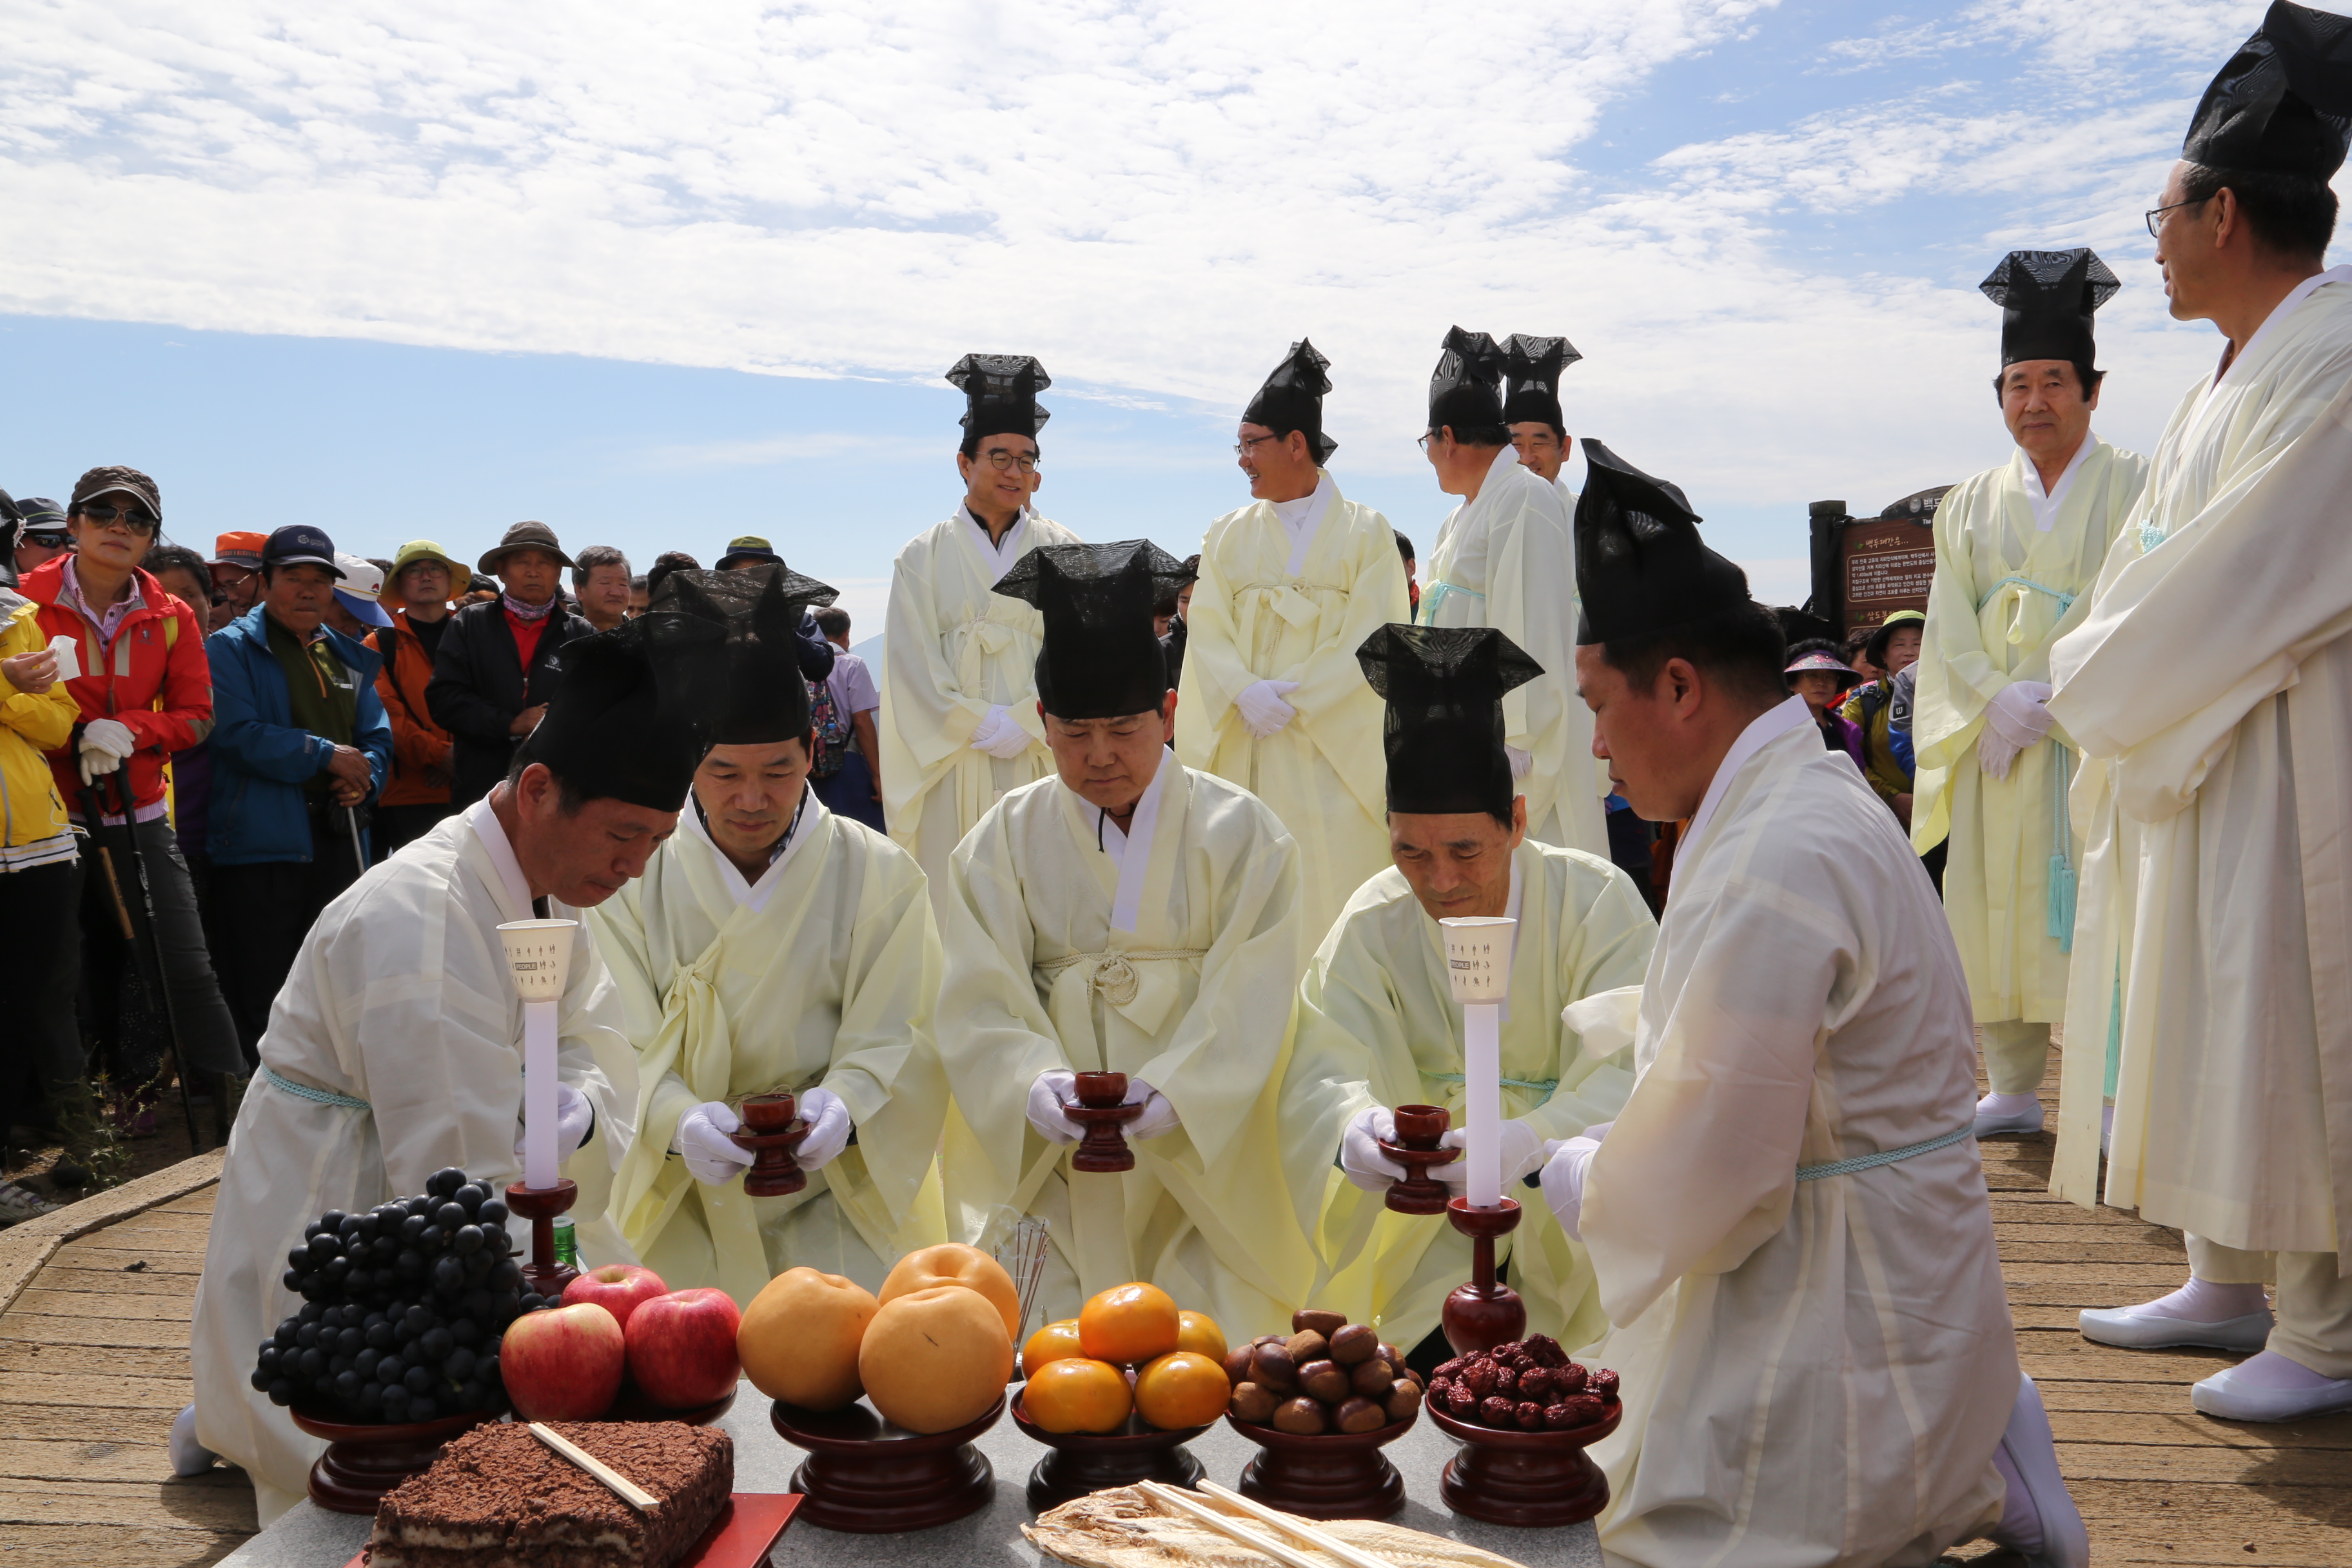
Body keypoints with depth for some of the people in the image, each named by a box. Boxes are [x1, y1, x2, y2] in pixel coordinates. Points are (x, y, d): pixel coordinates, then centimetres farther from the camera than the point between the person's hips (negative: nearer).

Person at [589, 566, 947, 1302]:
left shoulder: (880, 876, -1)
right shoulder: (630, 879, 0)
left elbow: (894, 1041, -5)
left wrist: (840, 1106, -27)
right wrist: (677, 1119, -27)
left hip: (846, 1201, 0)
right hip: (683, 1211, 1)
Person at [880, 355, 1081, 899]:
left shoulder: (1063, 553, 11)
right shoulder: (923, 558, 9)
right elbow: (916, 670, 2)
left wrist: (1024, 724, -10)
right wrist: (982, 727, -9)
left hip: (1044, 760, 1)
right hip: (955, 769, -1)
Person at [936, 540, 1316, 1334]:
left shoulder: (1241, 835, 1)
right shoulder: (1003, 843, 6)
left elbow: (1249, 1006, -8)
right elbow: (980, 1005, -4)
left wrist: (1170, 1091, -25)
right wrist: (1034, 1084, -24)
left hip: (1207, 1144, -1)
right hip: (1050, 1155, 1)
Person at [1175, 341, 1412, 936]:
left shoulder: (1365, 533, 3)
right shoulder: (1228, 535, 14)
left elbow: (1369, 642, -5)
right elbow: (1207, 630, 4)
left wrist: (1293, 700, -13)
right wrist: (1247, 694, -14)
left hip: (1334, 751, -3)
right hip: (1243, 749, 3)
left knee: (1331, 890, -6)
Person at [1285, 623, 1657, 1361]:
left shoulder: (1596, 902, -13)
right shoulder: (1375, 924, -5)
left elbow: (1632, 1073, -23)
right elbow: (1325, 1074, -14)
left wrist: (1531, 1141, -44)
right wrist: (1355, 1131, -39)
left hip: (1575, 1212, -2)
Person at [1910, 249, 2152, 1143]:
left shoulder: (2130, 487, 4)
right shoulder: (1971, 505, 14)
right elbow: (1951, 624, 6)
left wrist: (2052, 691, -16)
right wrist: (1996, 699, -10)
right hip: (1997, 735, 4)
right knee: (1996, 907, 3)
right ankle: (2013, 1091, 13)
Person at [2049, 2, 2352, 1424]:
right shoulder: (2226, 385, 14)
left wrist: (2095, 685, -9)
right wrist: (2101, 682, 3)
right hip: (2192, 763, 10)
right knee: (2206, 1028, 14)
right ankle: (2229, 1288, 25)